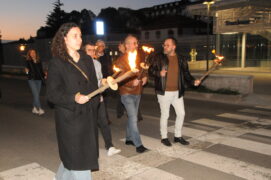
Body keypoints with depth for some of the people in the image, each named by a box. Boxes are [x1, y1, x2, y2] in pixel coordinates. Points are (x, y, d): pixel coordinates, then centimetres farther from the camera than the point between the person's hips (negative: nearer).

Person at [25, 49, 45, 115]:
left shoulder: (39, 62, 12)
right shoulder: (28, 62, 1)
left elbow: (41, 71, 16)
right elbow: (27, 70, -1)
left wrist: (44, 76, 2)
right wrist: (27, 71, -23)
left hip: (39, 79, 4)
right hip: (32, 80, -4)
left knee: (36, 95, 7)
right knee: (36, 94, -13)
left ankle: (34, 108, 18)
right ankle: (39, 109, -15)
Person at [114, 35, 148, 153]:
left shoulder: (138, 58, 9)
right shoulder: (121, 60, -12)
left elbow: (143, 70, 22)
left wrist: (145, 77, 0)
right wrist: (132, 82, -31)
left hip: (137, 92, 7)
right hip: (127, 93, -7)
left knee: (132, 117, 16)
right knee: (133, 118, -10)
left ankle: (129, 139, 30)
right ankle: (138, 144, -6)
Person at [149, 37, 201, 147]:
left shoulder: (181, 60, 5)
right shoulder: (158, 57, -3)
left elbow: (186, 74, 7)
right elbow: (151, 71, -3)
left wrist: (193, 81, -10)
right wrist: (159, 73, -22)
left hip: (177, 92, 4)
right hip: (164, 92, -3)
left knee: (181, 114, 9)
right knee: (165, 115, 6)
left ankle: (178, 136, 27)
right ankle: (164, 137, 23)